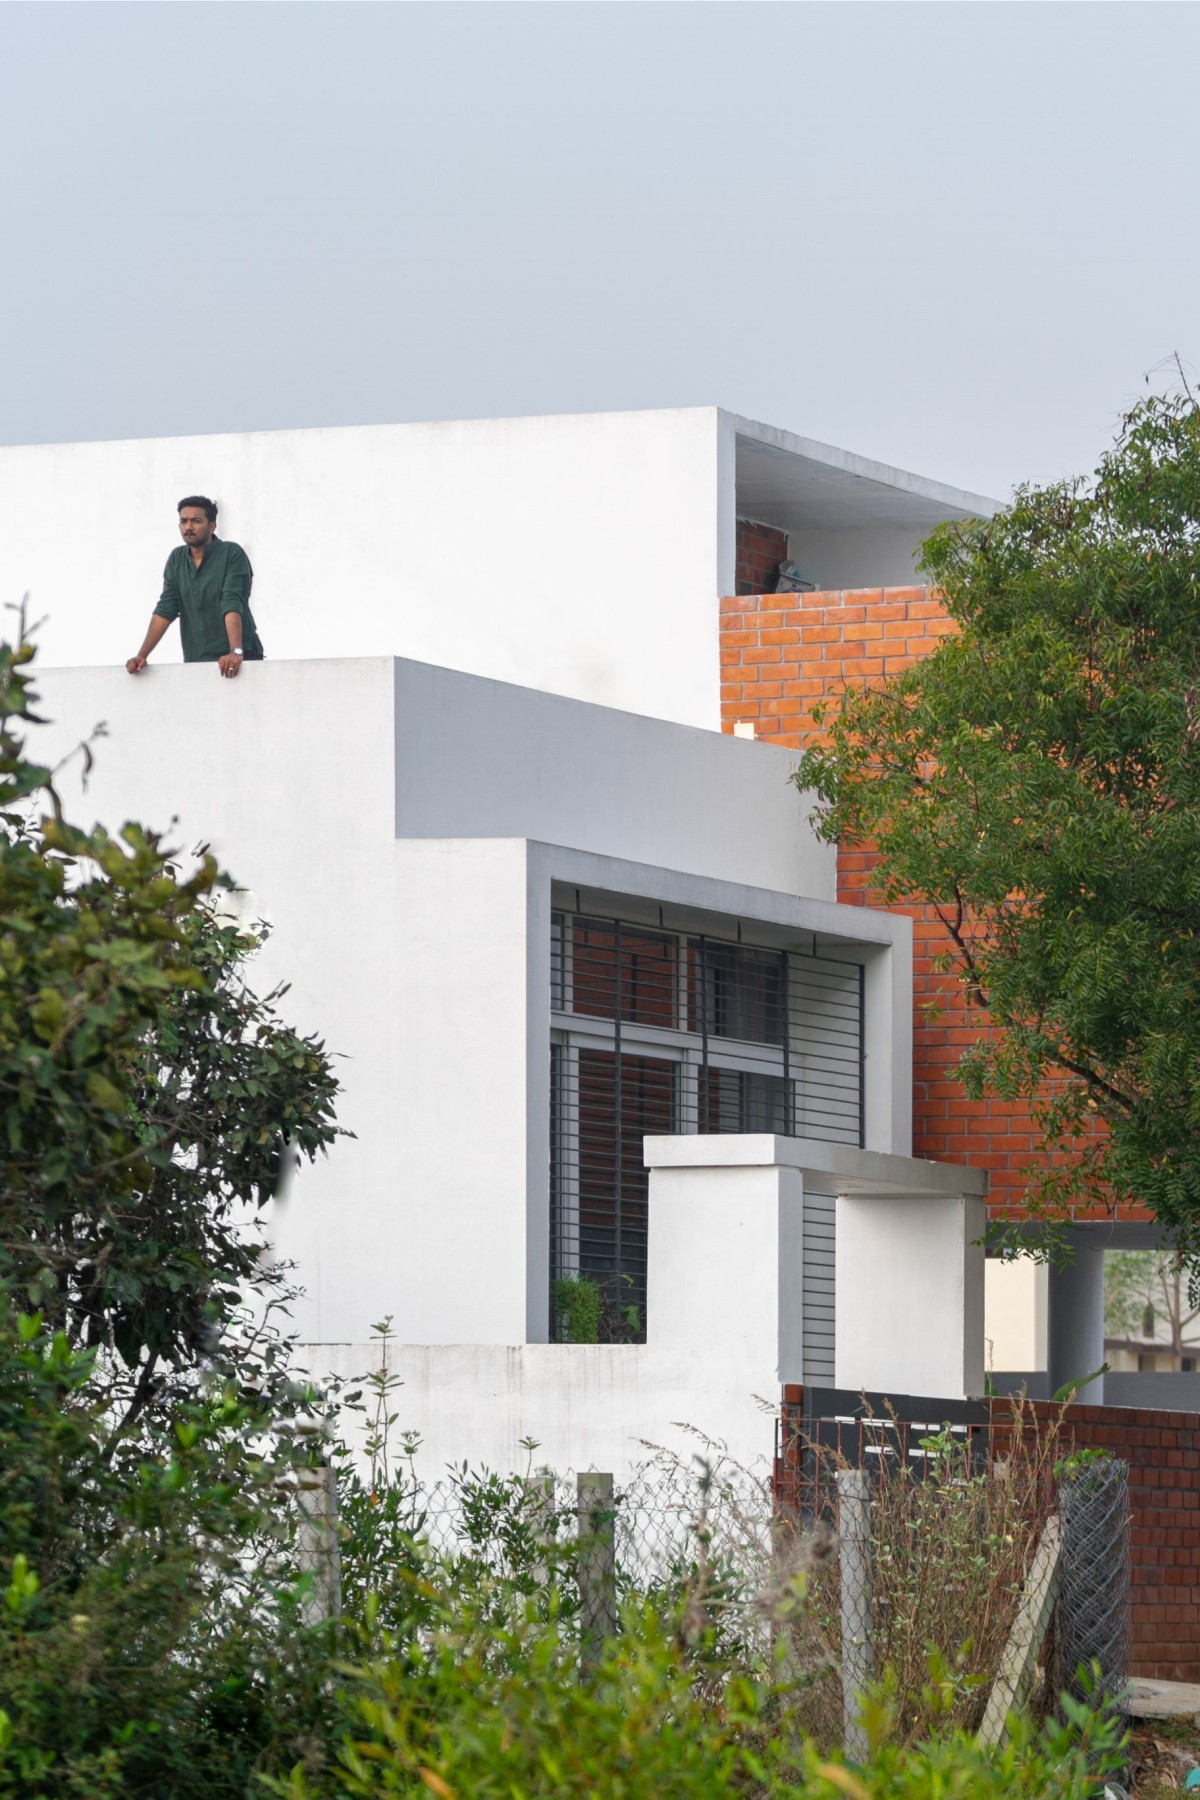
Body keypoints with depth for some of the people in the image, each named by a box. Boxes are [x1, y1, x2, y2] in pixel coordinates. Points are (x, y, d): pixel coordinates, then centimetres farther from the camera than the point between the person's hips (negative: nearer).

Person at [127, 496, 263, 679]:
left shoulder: (232, 554, -9)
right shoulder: (176, 559, 7)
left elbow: (232, 604, -20)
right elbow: (165, 609, 3)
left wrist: (236, 652, -33)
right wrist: (142, 656, -8)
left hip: (239, 660, -5)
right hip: (195, 662, 5)